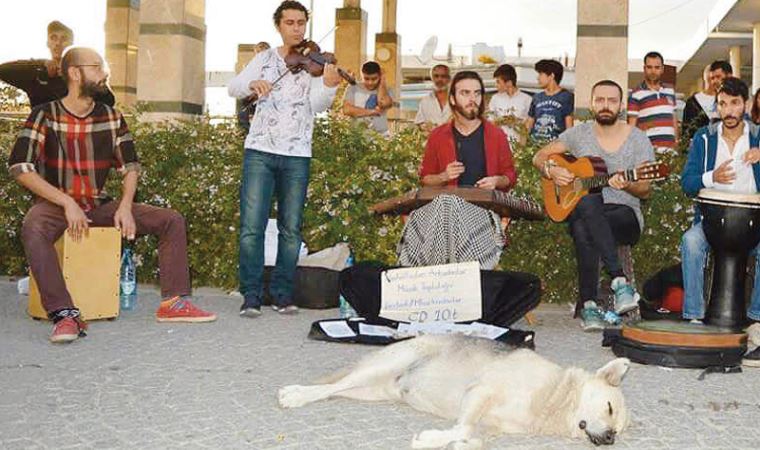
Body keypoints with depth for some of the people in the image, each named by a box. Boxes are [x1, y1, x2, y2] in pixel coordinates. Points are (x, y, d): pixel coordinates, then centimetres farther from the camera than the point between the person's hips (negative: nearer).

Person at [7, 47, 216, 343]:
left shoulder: (112, 117, 5)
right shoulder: (45, 115, -7)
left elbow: (130, 166, 9)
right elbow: (19, 167, -14)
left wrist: (125, 206, -9)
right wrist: (67, 203, -21)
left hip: (100, 206, 5)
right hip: (55, 204, -4)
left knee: (172, 220, -8)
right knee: (33, 229, -40)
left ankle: (174, 302, -13)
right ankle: (64, 314, -42)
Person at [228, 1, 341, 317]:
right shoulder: (265, 59, 11)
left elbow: (317, 106, -7)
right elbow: (233, 88, 4)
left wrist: (329, 86, -28)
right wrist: (252, 83, -18)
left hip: (297, 155, 0)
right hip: (260, 151, 0)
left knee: (291, 229, 3)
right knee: (252, 225, -7)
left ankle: (282, 293, 14)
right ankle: (251, 294, 2)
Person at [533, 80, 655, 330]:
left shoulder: (637, 139, 4)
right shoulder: (579, 134, 10)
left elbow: (645, 190, 1)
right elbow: (539, 157, 13)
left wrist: (627, 185, -21)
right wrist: (551, 171, -9)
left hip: (625, 216, -2)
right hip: (581, 212, 2)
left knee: (584, 228, -37)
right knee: (588, 200, -38)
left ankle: (588, 303, -30)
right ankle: (619, 280, -39)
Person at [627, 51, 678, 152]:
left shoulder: (670, 90, 17)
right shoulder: (636, 94, -1)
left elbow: (674, 118, 22)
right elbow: (632, 125, -3)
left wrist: (676, 141, 15)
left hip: (669, 147, 5)